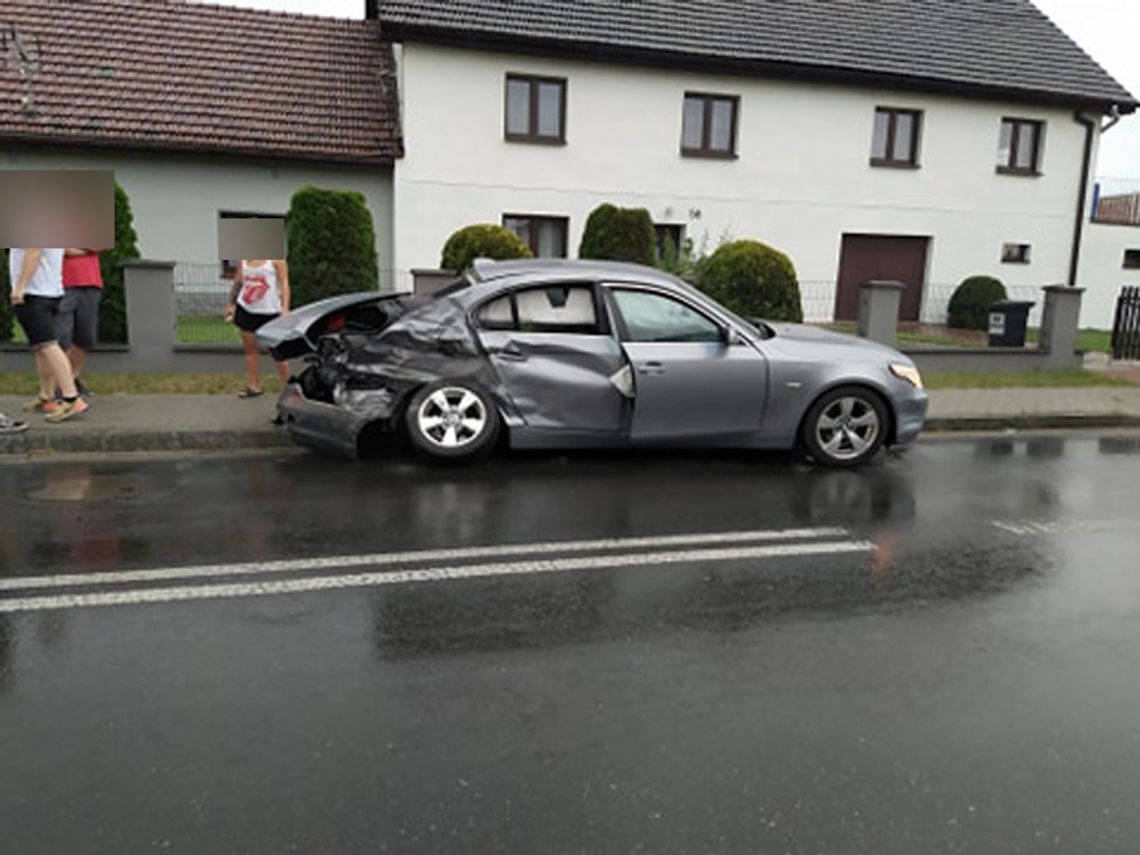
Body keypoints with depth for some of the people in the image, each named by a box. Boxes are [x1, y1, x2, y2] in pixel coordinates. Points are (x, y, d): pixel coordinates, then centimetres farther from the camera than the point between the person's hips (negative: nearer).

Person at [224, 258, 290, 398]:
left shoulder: (275, 258, -7)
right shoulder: (243, 260, 7)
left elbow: (284, 283, -11)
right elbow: (238, 282, 18)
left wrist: (285, 309, -19)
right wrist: (231, 304, 18)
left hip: (270, 311, -5)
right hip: (246, 309, 5)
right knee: (250, 348, 9)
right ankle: (254, 386, 18)